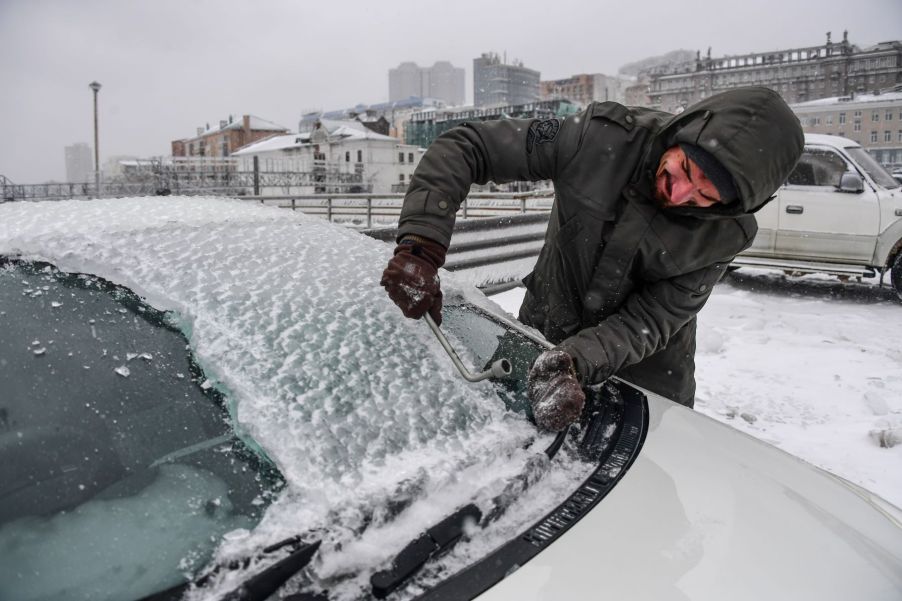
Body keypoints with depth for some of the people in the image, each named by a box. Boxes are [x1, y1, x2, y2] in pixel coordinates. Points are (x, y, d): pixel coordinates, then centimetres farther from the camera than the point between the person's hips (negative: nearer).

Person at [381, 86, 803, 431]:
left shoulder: (725, 234, -22)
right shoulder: (601, 137, -27)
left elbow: (651, 322, -24)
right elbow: (462, 148, -26)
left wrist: (573, 361, -43)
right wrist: (420, 246, -38)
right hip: (544, 335, 1)